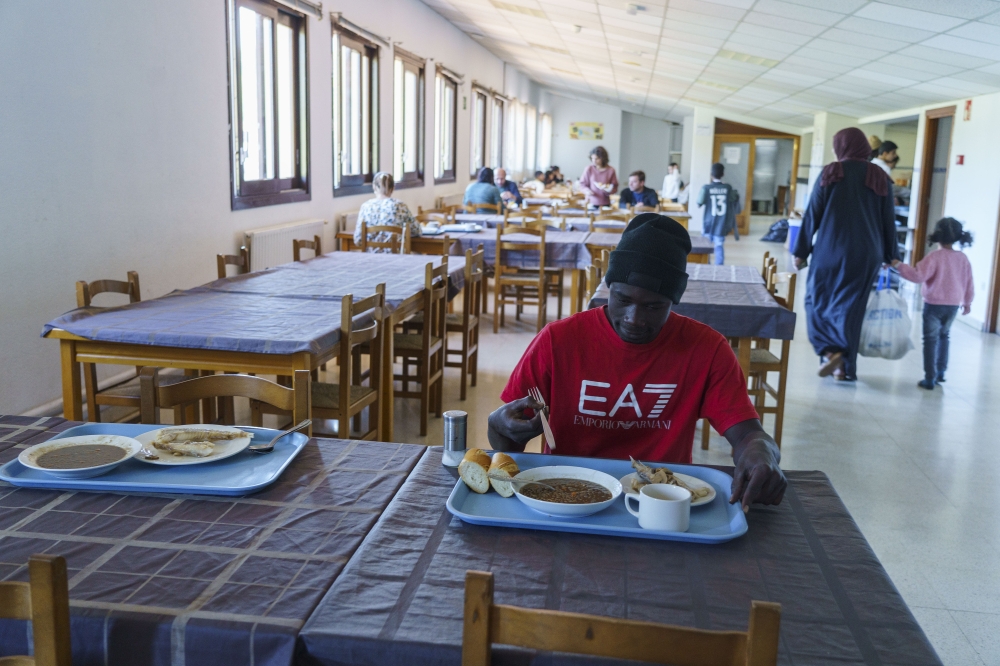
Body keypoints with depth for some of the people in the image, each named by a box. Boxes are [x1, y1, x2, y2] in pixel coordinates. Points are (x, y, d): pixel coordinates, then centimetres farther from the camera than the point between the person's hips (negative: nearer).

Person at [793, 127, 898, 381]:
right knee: (850, 308, 8)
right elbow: (889, 220, 7)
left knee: (818, 301, 11)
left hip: (831, 249, -3)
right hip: (866, 253, 3)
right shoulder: (881, 178, 5)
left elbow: (812, 215, -3)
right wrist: (890, 256, 16)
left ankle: (830, 350, -8)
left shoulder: (831, 173, -2)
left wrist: (801, 251, 3)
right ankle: (846, 367, 10)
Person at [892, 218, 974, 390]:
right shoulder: (963, 259, 2)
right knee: (943, 336, 23)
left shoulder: (935, 257, -16)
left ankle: (930, 379, 1)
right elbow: (968, 283, 9)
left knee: (931, 340, 2)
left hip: (934, 304, -5)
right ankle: (940, 372, 29)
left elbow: (918, 275, -23)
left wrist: (899, 265, -16)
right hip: (954, 305, 5)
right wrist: (967, 302, 22)